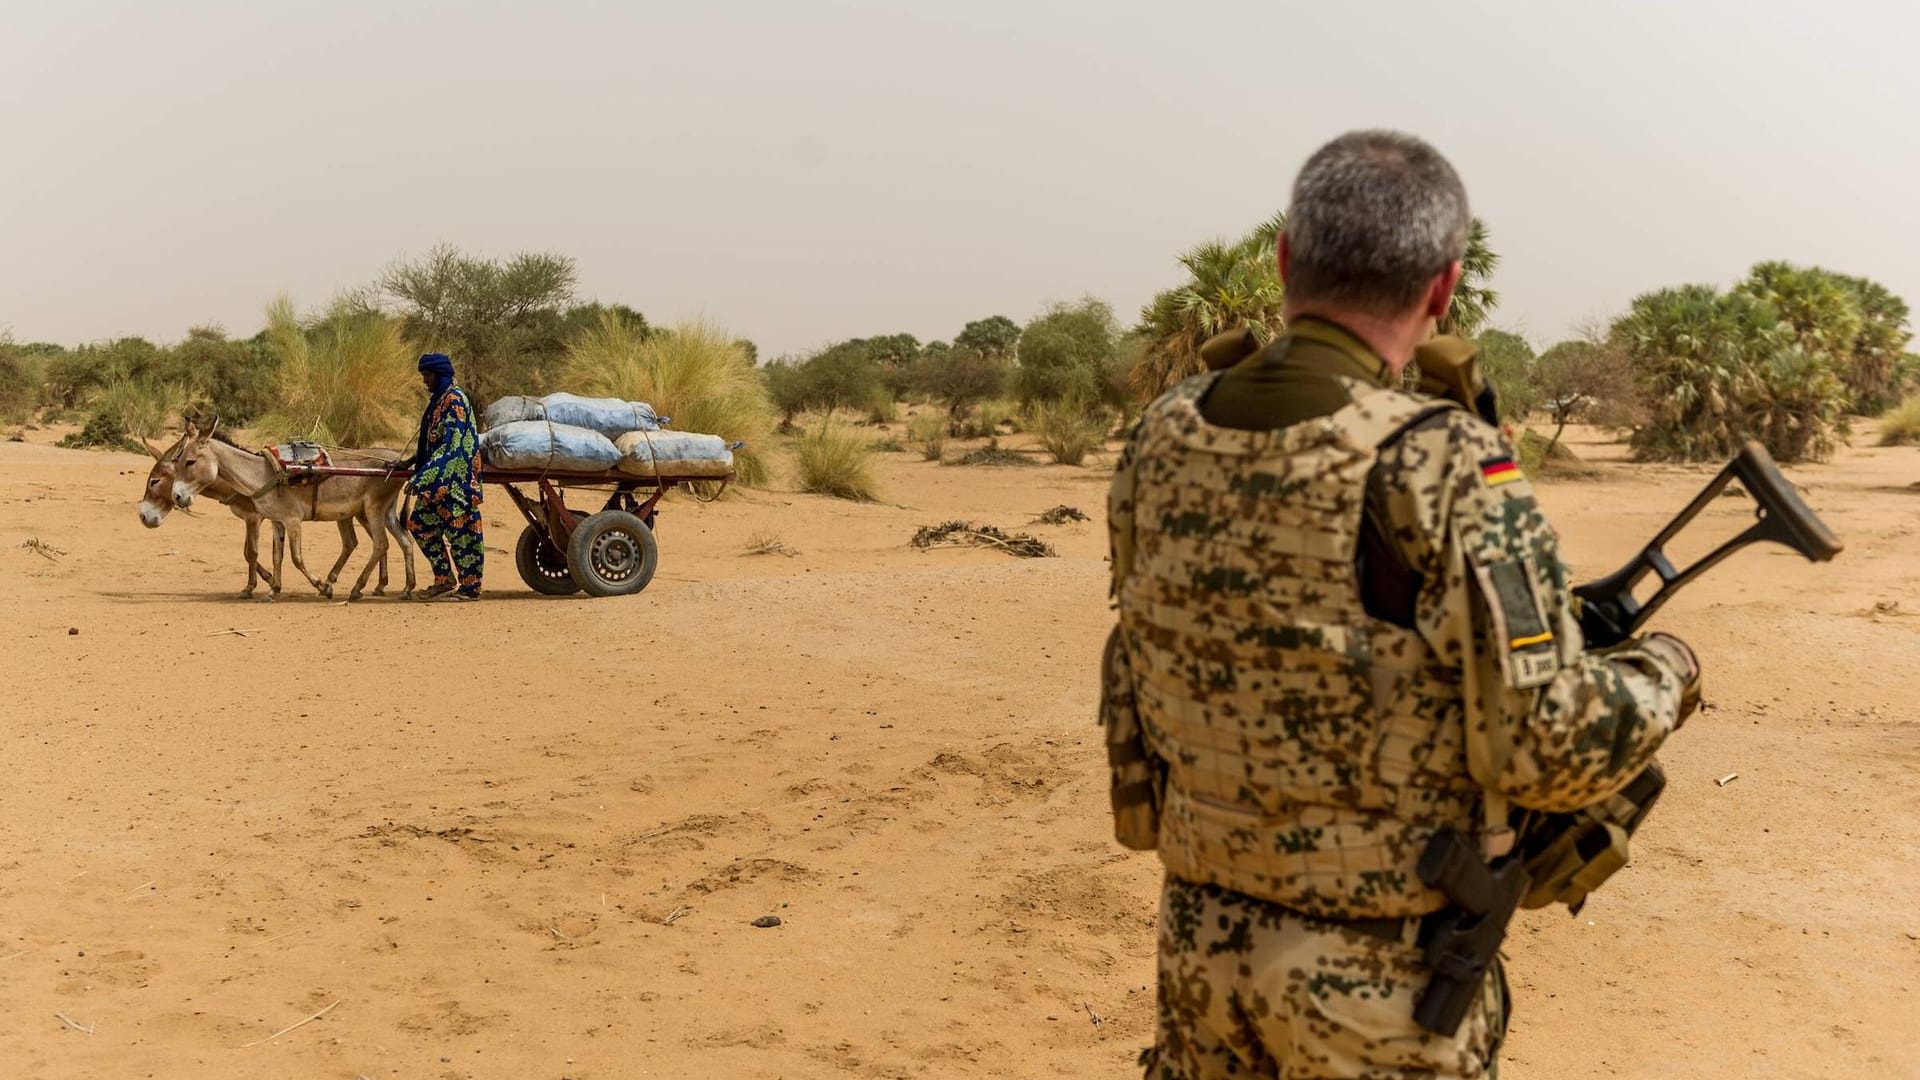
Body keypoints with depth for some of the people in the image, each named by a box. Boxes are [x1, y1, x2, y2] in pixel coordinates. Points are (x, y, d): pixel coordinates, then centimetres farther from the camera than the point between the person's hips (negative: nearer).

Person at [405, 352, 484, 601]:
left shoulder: (454, 400, -15)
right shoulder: (438, 399, 14)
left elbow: (449, 444, -22)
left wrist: (422, 478, -25)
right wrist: (415, 460, 26)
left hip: (455, 478, -10)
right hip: (439, 479, 10)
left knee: (460, 529, -4)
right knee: (419, 523, 10)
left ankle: (469, 588, 3)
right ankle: (445, 579, 15)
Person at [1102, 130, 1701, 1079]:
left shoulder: (1162, 437, -4)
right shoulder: (1443, 468, -22)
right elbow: (1549, 747, -19)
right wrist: (1666, 673, 1)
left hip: (1201, 933, 5)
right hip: (1380, 973, -5)